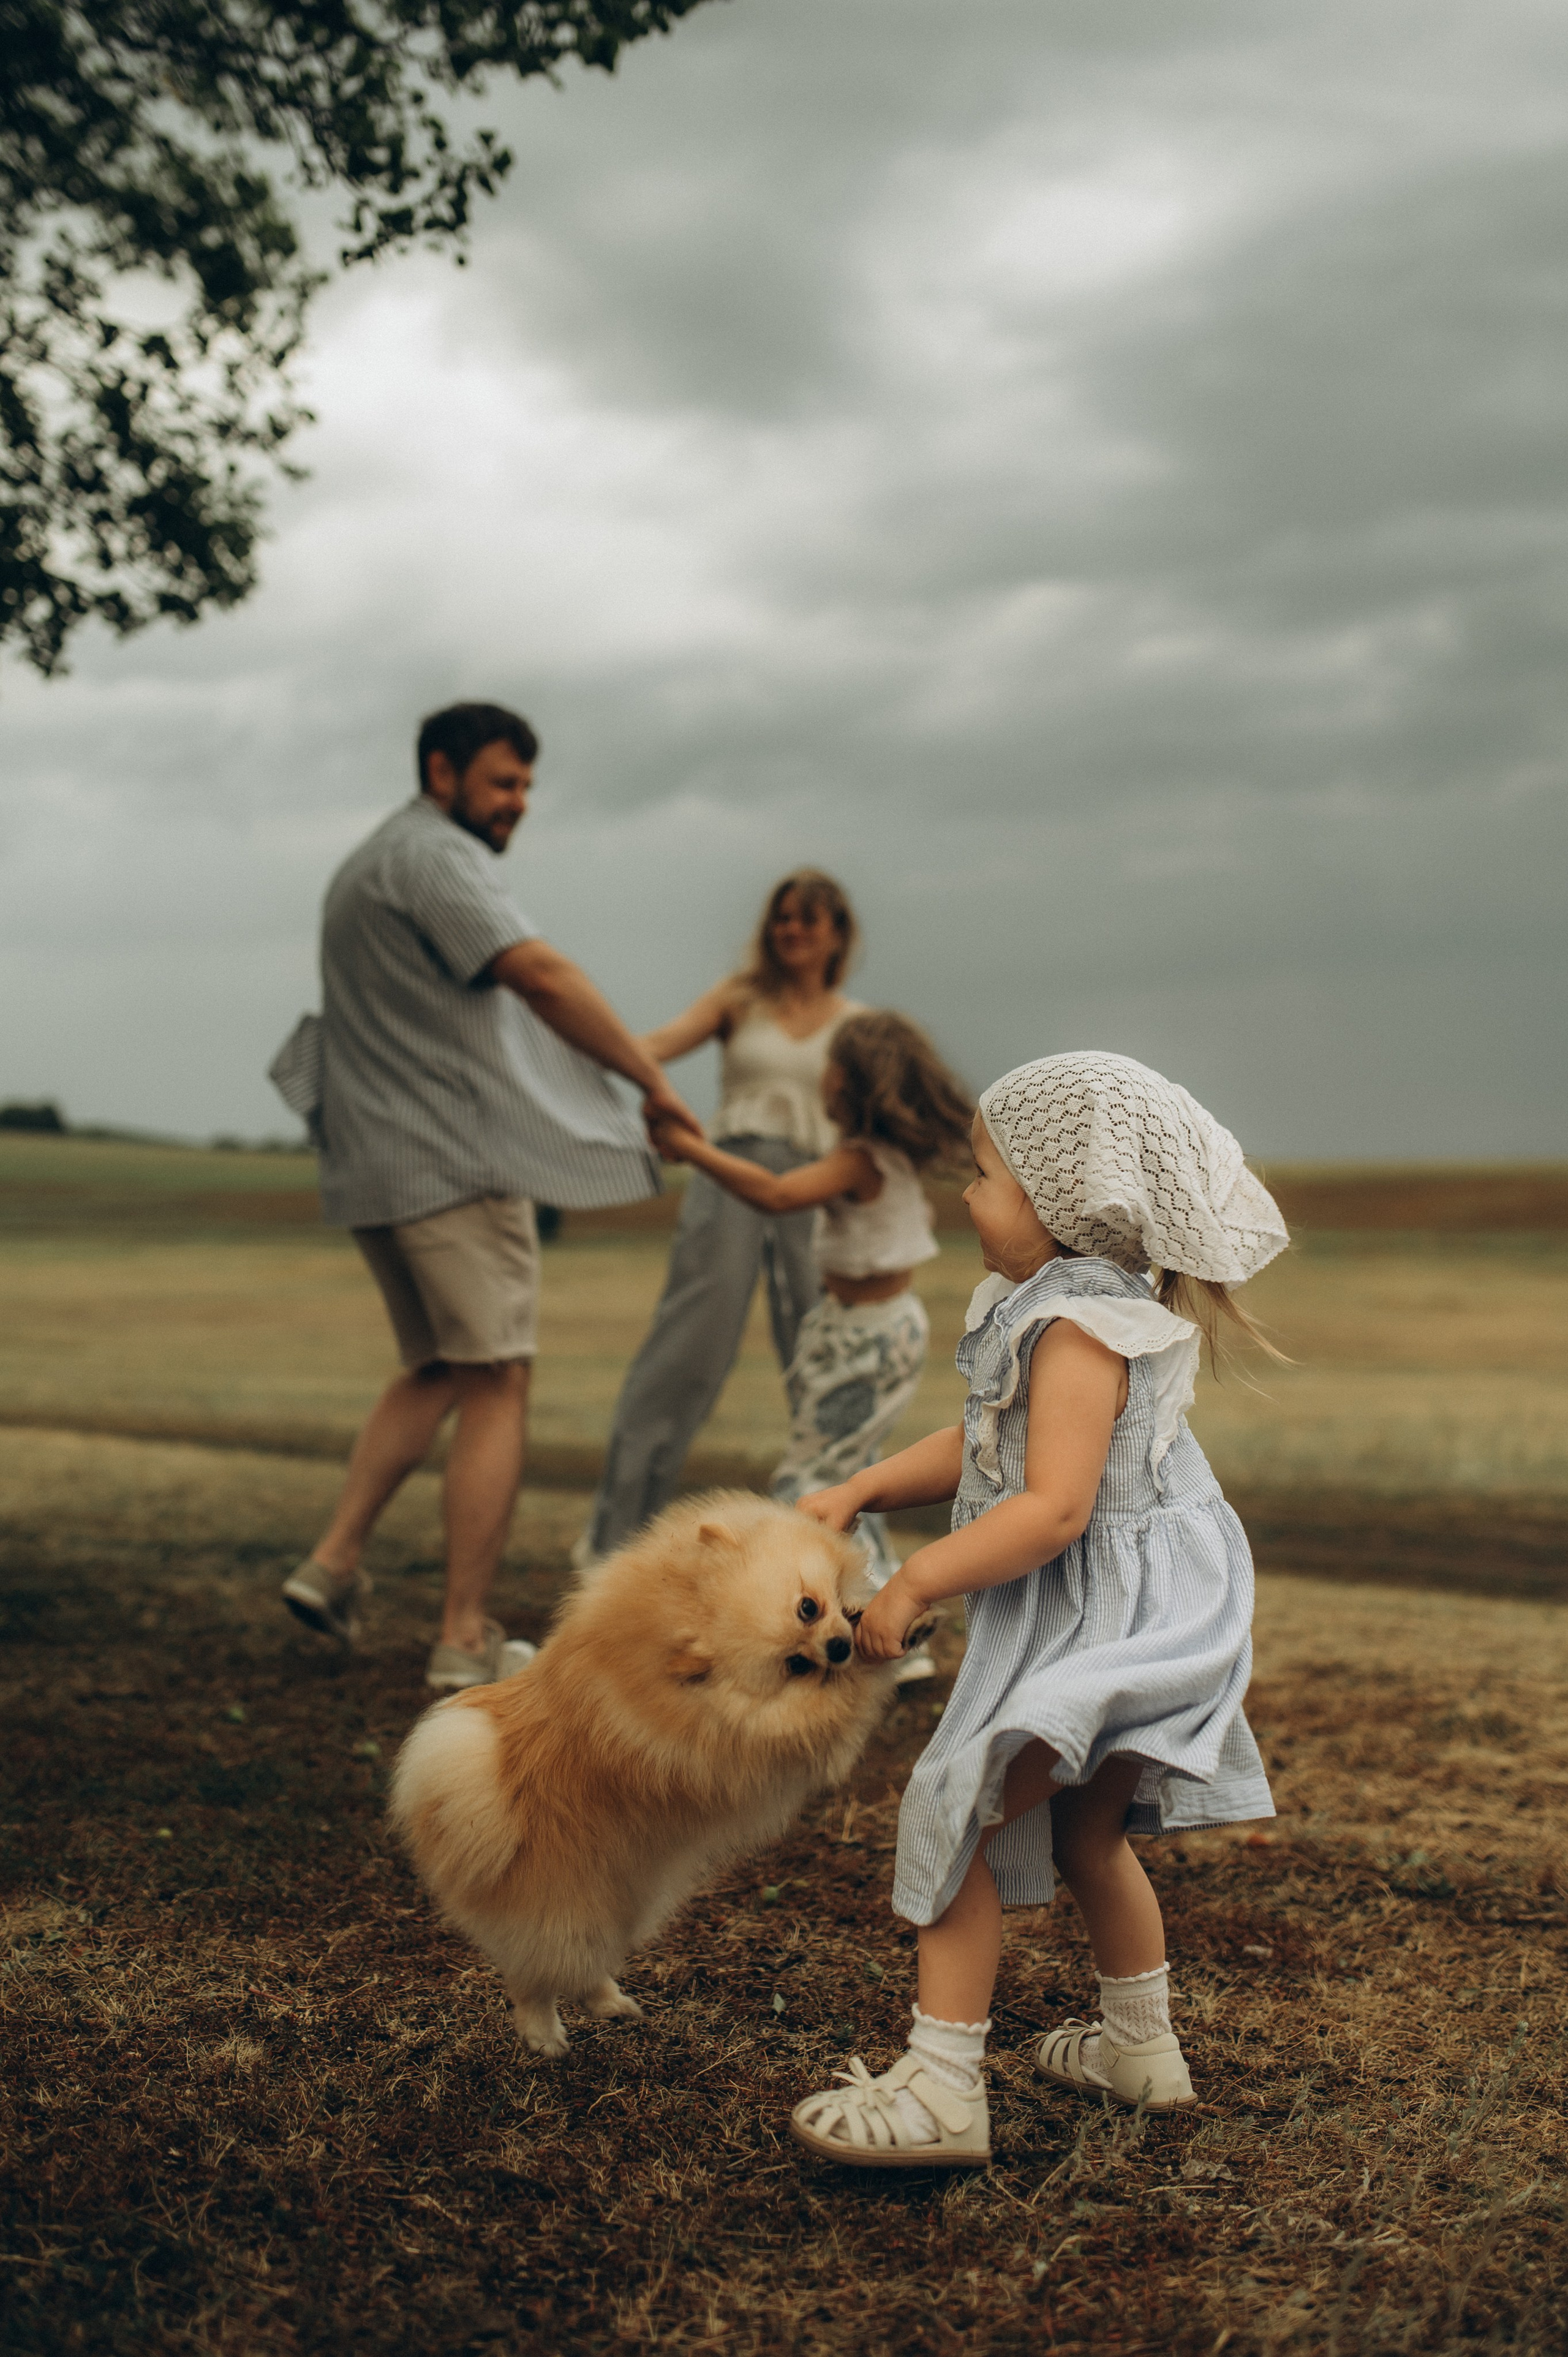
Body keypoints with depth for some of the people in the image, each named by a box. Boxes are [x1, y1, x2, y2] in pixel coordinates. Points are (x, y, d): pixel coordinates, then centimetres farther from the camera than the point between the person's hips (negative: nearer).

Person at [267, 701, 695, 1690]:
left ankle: (334, 1561, 13)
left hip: (375, 1166, 10)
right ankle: (467, 1641, -4)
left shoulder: (368, 866, 22)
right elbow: (541, 975, -24)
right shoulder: (435, 855, -10)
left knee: (436, 1370, 21)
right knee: (496, 1388, -5)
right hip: (453, 1162, -10)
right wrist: (654, 1081, -18)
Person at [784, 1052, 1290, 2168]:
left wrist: (917, 1583, -27)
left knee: (961, 1813, -11)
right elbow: (984, 1448, 18)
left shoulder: (1080, 1330, -23)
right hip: (1091, 1615, 11)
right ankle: (1141, 2046, 43)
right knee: (1084, 1833, 25)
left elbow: (1054, 1507, -31)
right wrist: (859, 1492, 10)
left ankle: (943, 2087, -8)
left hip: (1102, 1618, -11)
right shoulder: (1080, 1308, 10)